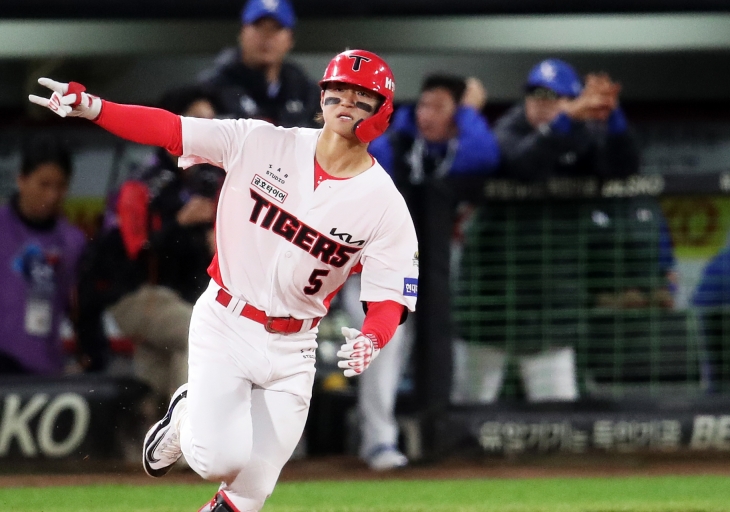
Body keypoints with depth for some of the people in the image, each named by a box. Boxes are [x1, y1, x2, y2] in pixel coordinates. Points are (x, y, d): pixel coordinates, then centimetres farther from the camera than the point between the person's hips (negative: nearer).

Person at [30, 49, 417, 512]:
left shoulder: (385, 204, -8)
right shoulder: (261, 143, -8)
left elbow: (390, 300, -9)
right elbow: (168, 129, -10)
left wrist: (370, 340, -32)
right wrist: (91, 106, -24)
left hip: (291, 348, 1)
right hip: (224, 324, -1)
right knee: (221, 459, -18)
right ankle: (187, 417, 17)